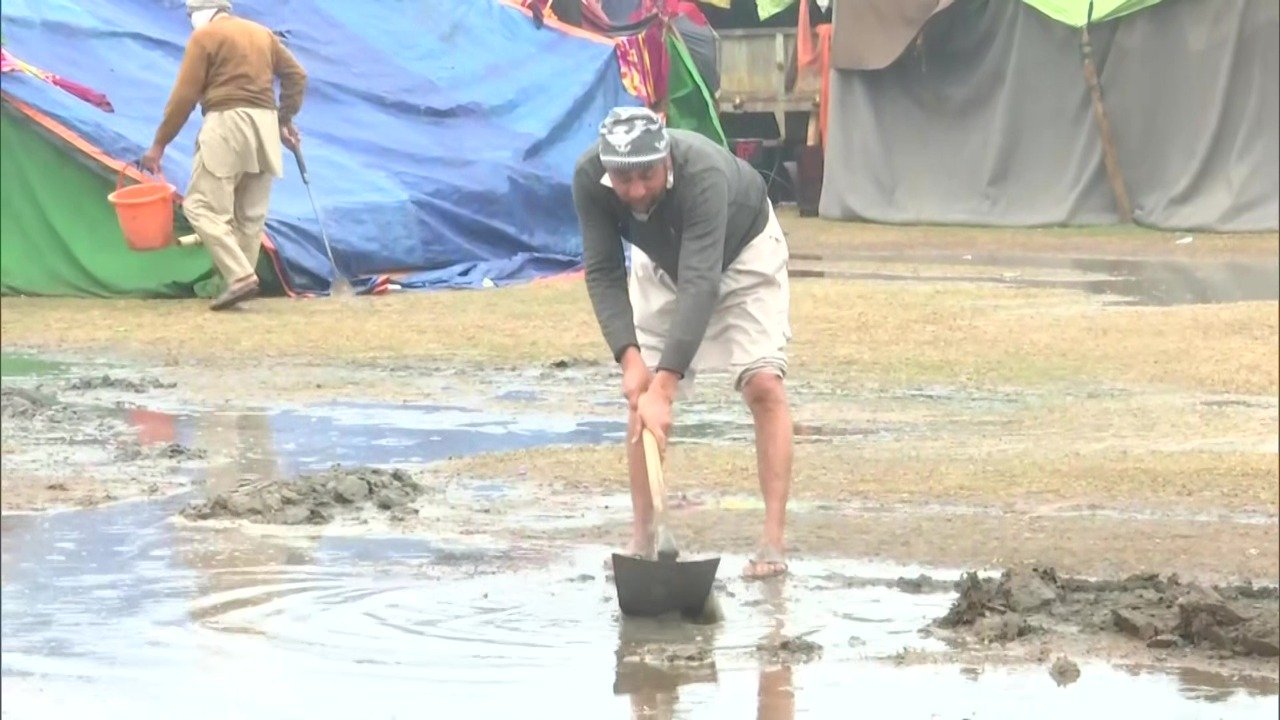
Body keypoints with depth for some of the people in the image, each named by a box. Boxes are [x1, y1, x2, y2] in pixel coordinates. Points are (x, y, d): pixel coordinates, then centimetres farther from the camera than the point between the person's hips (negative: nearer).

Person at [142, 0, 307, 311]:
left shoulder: (204, 36, -1)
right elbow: (296, 75, 19)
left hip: (227, 124, -7)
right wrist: (286, 119, 29)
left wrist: (159, 144, -2)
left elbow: (185, 96, -5)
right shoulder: (262, 34, 18)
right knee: (250, 216, 9)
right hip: (265, 127, 7)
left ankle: (240, 277, -22)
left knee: (203, 206, -8)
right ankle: (240, 278, 5)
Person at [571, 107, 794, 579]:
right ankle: (641, 538, 4)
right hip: (661, 259, 4)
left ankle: (773, 542, -16)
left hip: (744, 249, -4)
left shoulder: (703, 173, -44)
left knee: (763, 384, -16)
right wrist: (629, 357, -41)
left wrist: (663, 386, -54)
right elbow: (603, 271, -27)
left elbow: (700, 284, -48)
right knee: (640, 392, -4)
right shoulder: (589, 178, -32)